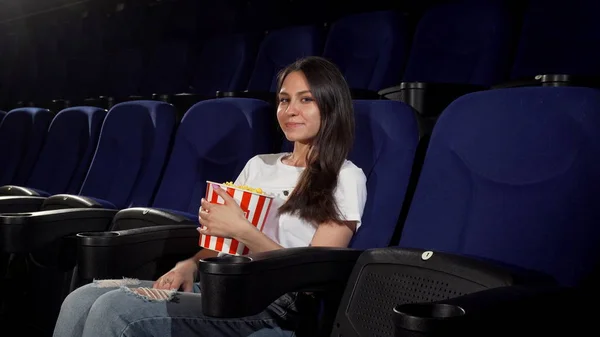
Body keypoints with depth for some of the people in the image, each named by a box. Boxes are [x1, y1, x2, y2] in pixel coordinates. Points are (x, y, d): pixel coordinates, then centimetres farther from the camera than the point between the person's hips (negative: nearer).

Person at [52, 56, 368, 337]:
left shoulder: (345, 179, 0)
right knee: (82, 300, -14)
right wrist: (190, 264, -3)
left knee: (117, 310, -25)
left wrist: (243, 231, -18)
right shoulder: (259, 165, 19)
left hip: (274, 307, -6)